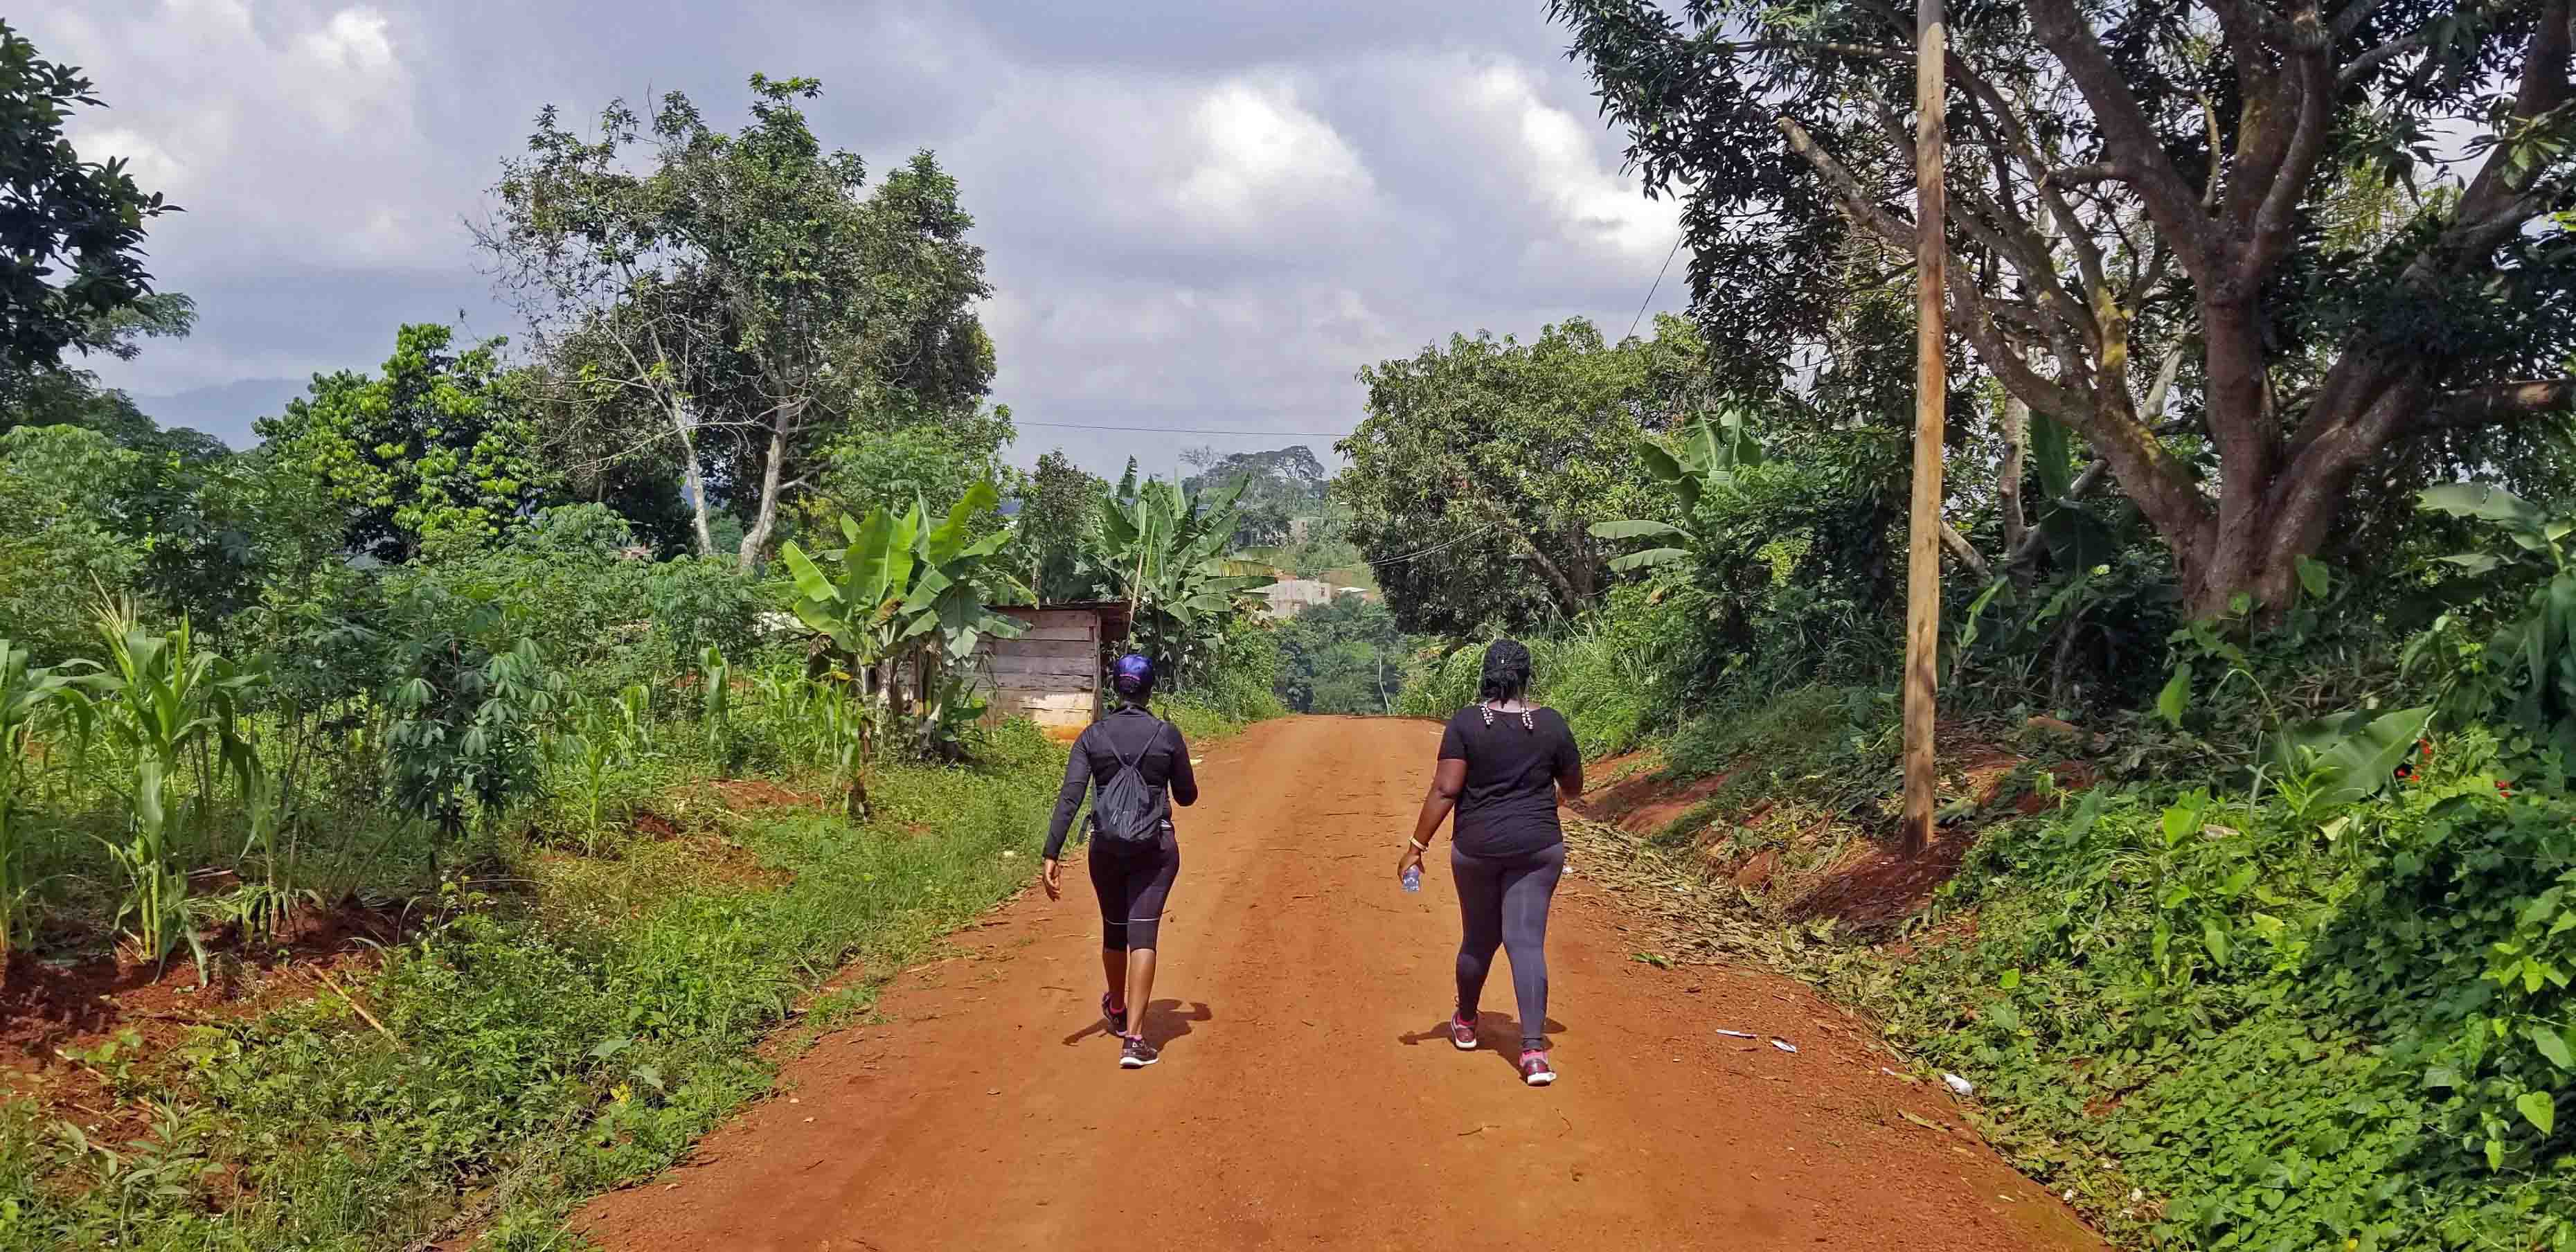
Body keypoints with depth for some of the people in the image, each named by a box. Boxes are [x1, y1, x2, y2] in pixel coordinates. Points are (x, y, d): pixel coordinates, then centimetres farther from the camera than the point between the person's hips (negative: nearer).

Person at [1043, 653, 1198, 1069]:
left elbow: (1069, 797, -10)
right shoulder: (1168, 734, -3)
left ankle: (1117, 1010, 45)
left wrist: (1052, 855, -12)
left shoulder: (1093, 736, -1)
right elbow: (1187, 796, 7)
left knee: (1114, 930, 20)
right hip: (1156, 847, -2)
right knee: (1142, 935, -5)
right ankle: (1134, 1038, -15)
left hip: (1106, 847, 2)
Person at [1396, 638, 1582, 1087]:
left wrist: (1417, 846, -6)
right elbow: (1574, 788, 11)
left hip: (1477, 847, 0)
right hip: (1538, 847, 0)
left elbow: (1445, 790, -11)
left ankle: (1466, 1023, 38)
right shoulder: (1552, 724, -1)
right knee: (1527, 942, -2)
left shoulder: (1466, 722, -7)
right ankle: (1534, 1048, -12)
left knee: (1480, 938, 17)